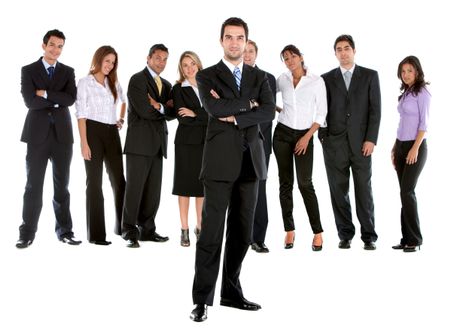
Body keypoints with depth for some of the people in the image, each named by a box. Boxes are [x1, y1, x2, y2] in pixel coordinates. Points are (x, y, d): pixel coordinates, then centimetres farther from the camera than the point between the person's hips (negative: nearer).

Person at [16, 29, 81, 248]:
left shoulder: (68, 72, 10)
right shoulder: (29, 70, 4)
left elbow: (70, 99, -6)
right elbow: (30, 101, -9)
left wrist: (45, 93, -11)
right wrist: (57, 100, -8)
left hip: (62, 133, 2)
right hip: (37, 133, -2)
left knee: (61, 185, 7)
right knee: (33, 185, 0)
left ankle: (64, 230, 14)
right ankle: (27, 233, 6)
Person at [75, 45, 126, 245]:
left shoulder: (113, 83, 12)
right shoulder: (85, 82, -4)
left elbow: (124, 101, 33)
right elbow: (81, 114, -9)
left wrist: (121, 119, 18)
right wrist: (84, 143, -16)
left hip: (111, 133, 5)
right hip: (93, 132, -5)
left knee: (118, 180, 5)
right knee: (94, 182, 0)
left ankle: (123, 226, 16)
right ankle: (96, 233, 4)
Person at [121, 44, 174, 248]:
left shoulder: (166, 85, 19)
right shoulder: (137, 80, -4)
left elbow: (171, 114, 10)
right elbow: (145, 111, -15)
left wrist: (159, 106, -9)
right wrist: (166, 107, -1)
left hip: (157, 144, 7)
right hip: (140, 142, -7)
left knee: (153, 191, 8)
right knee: (134, 188, -4)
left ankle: (147, 230, 15)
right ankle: (130, 231, 1)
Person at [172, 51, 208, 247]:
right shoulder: (179, 89, 1)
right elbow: (182, 118, -10)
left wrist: (195, 114, -10)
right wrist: (206, 118, -9)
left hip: (206, 141, 3)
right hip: (187, 141, -2)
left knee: (202, 184, 7)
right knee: (185, 184, 1)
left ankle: (200, 227, 17)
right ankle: (184, 230, 5)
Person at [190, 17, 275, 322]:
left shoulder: (259, 77, 13)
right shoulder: (207, 76, 3)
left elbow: (269, 112, -4)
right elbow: (214, 108, -16)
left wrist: (235, 116, -12)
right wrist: (248, 104, -6)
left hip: (251, 160, 4)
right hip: (221, 160, -4)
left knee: (242, 232, 9)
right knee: (212, 232, -5)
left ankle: (232, 292, 21)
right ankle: (202, 299, 2)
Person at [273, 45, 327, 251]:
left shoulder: (317, 81, -3)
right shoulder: (282, 79, 4)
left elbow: (321, 113, -3)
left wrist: (307, 137, -10)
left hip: (304, 135, -3)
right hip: (283, 133, 3)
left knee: (305, 183, -10)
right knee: (285, 182, 2)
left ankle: (317, 232, -2)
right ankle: (289, 230, 9)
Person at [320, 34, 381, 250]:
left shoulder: (370, 76, 7)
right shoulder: (327, 79, 10)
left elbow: (375, 109, 2)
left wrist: (371, 139, -7)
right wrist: (323, 138, -1)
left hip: (361, 142, -1)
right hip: (335, 143, 1)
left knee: (364, 190, 0)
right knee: (339, 191, 3)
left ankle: (368, 236, 7)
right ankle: (345, 235, 12)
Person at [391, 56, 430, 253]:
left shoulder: (422, 93, -8)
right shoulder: (405, 93, 14)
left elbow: (424, 123, -13)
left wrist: (415, 148, -19)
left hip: (415, 146, -7)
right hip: (401, 145, 7)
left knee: (407, 191, -11)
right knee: (405, 192, 6)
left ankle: (414, 239, -3)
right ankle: (406, 238, 9)